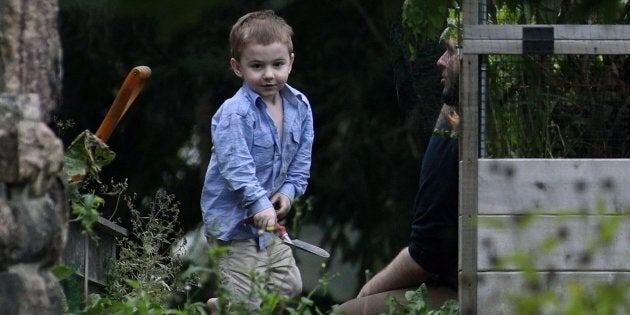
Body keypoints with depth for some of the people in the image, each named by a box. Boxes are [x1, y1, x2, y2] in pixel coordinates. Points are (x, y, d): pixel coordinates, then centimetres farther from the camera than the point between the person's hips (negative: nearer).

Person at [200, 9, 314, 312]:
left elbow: (301, 160, 9)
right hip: (233, 221, -7)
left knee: (289, 287, 17)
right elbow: (236, 166, -28)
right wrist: (259, 203, -36)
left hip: (267, 221, 8)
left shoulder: (300, 106, 1)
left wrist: (289, 190, -7)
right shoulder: (234, 114, -21)